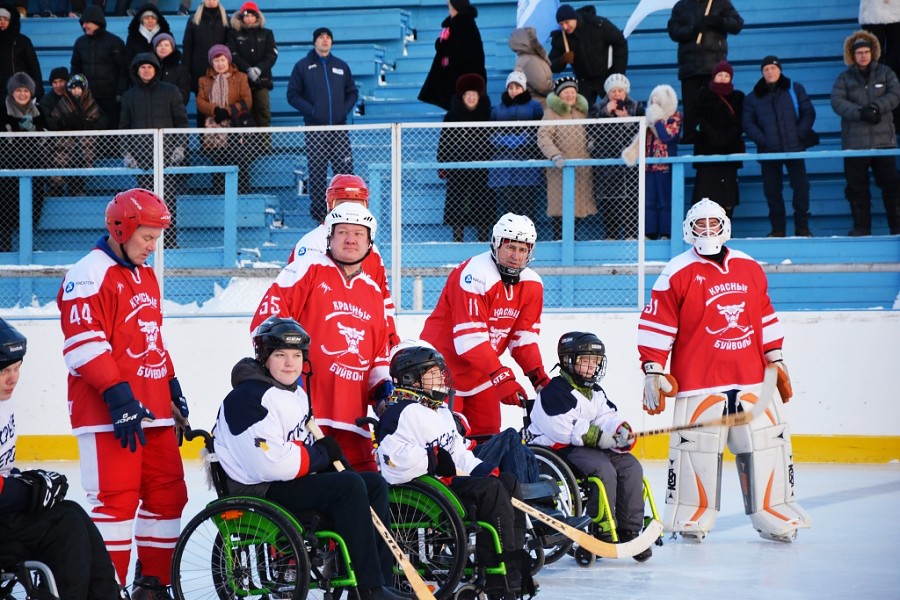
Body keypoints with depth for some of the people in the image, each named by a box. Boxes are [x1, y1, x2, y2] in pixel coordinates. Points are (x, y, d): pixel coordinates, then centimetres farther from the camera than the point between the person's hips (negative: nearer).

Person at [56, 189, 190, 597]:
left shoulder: (146, 276, 19)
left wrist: (172, 390, 23)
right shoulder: (90, 276, -11)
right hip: (109, 415, -9)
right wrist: (118, 397, -22)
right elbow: (84, 345, -18)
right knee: (117, 498, -10)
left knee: (168, 493, 9)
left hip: (153, 410, 9)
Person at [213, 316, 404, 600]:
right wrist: (321, 455, -13)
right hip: (261, 492, -10)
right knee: (349, 486, -26)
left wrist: (329, 450, 2)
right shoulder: (249, 398, -17)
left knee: (375, 484, 1)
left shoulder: (297, 394, 16)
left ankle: (382, 576, -2)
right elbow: (271, 464, -27)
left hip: (295, 481, 10)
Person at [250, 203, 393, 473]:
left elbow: (379, 352, 29)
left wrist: (382, 386, 10)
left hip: (351, 417, 7)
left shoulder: (373, 293, 21)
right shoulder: (309, 268, 2)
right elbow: (266, 319, -6)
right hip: (302, 409, -7)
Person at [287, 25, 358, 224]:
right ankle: (318, 213, 3)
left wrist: (345, 109, 0)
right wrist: (311, 110, -11)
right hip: (315, 128, -2)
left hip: (339, 127, 2)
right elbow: (293, 95, 3)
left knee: (345, 169, -2)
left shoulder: (341, 66, 13)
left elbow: (353, 92, 19)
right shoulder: (303, 66, 4)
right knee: (317, 171, -3)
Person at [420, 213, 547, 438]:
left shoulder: (531, 285, -1)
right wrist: (501, 377, -34)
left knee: (488, 434, 6)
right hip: (444, 360, -7)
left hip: (479, 372, 8)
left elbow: (524, 337, 3)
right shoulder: (475, 276, -25)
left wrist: (538, 375, -11)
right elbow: (470, 339, -30)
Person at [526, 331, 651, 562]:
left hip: (587, 447, 9)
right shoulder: (555, 392, -11)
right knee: (604, 469, -30)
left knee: (631, 466, -8)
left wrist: (620, 429, -15)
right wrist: (598, 436, -23)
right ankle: (602, 532, -23)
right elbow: (562, 428, -22)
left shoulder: (596, 393, 19)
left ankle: (629, 530, -6)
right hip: (557, 449, -9)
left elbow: (608, 417, 9)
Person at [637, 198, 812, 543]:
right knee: (697, 445, -6)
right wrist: (653, 370, -8)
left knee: (767, 443, 3)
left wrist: (776, 360, 18)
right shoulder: (678, 273, -3)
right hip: (699, 382, -4)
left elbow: (765, 317, 20)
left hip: (753, 380, 4)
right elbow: (656, 325, -4)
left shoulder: (750, 269, 13)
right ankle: (692, 516, 6)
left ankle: (774, 515, 11)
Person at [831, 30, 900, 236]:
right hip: (854, 142, 0)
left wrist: (875, 107, -20)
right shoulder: (844, 78, 8)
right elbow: (837, 102, -6)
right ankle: (861, 227, 9)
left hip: (883, 140, 0)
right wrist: (860, 112, -20)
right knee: (857, 188, 2)